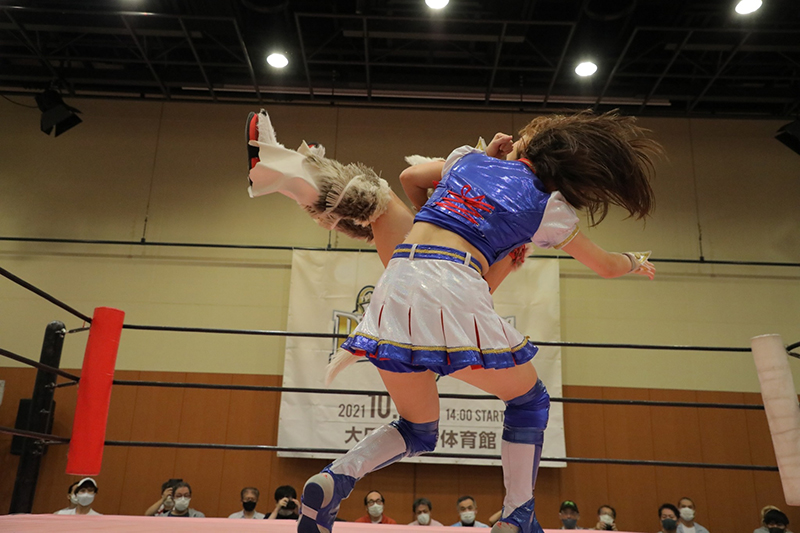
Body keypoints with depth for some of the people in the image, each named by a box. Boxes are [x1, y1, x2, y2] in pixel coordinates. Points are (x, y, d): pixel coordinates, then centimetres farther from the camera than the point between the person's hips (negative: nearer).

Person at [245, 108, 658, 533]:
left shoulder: (469, 158, 22)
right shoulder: (549, 206, 13)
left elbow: (411, 178, 40)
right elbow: (606, 266, 27)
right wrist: (636, 262, 49)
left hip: (394, 292, 5)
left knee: (418, 431, 21)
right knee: (528, 399, 22)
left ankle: (336, 479, 0)